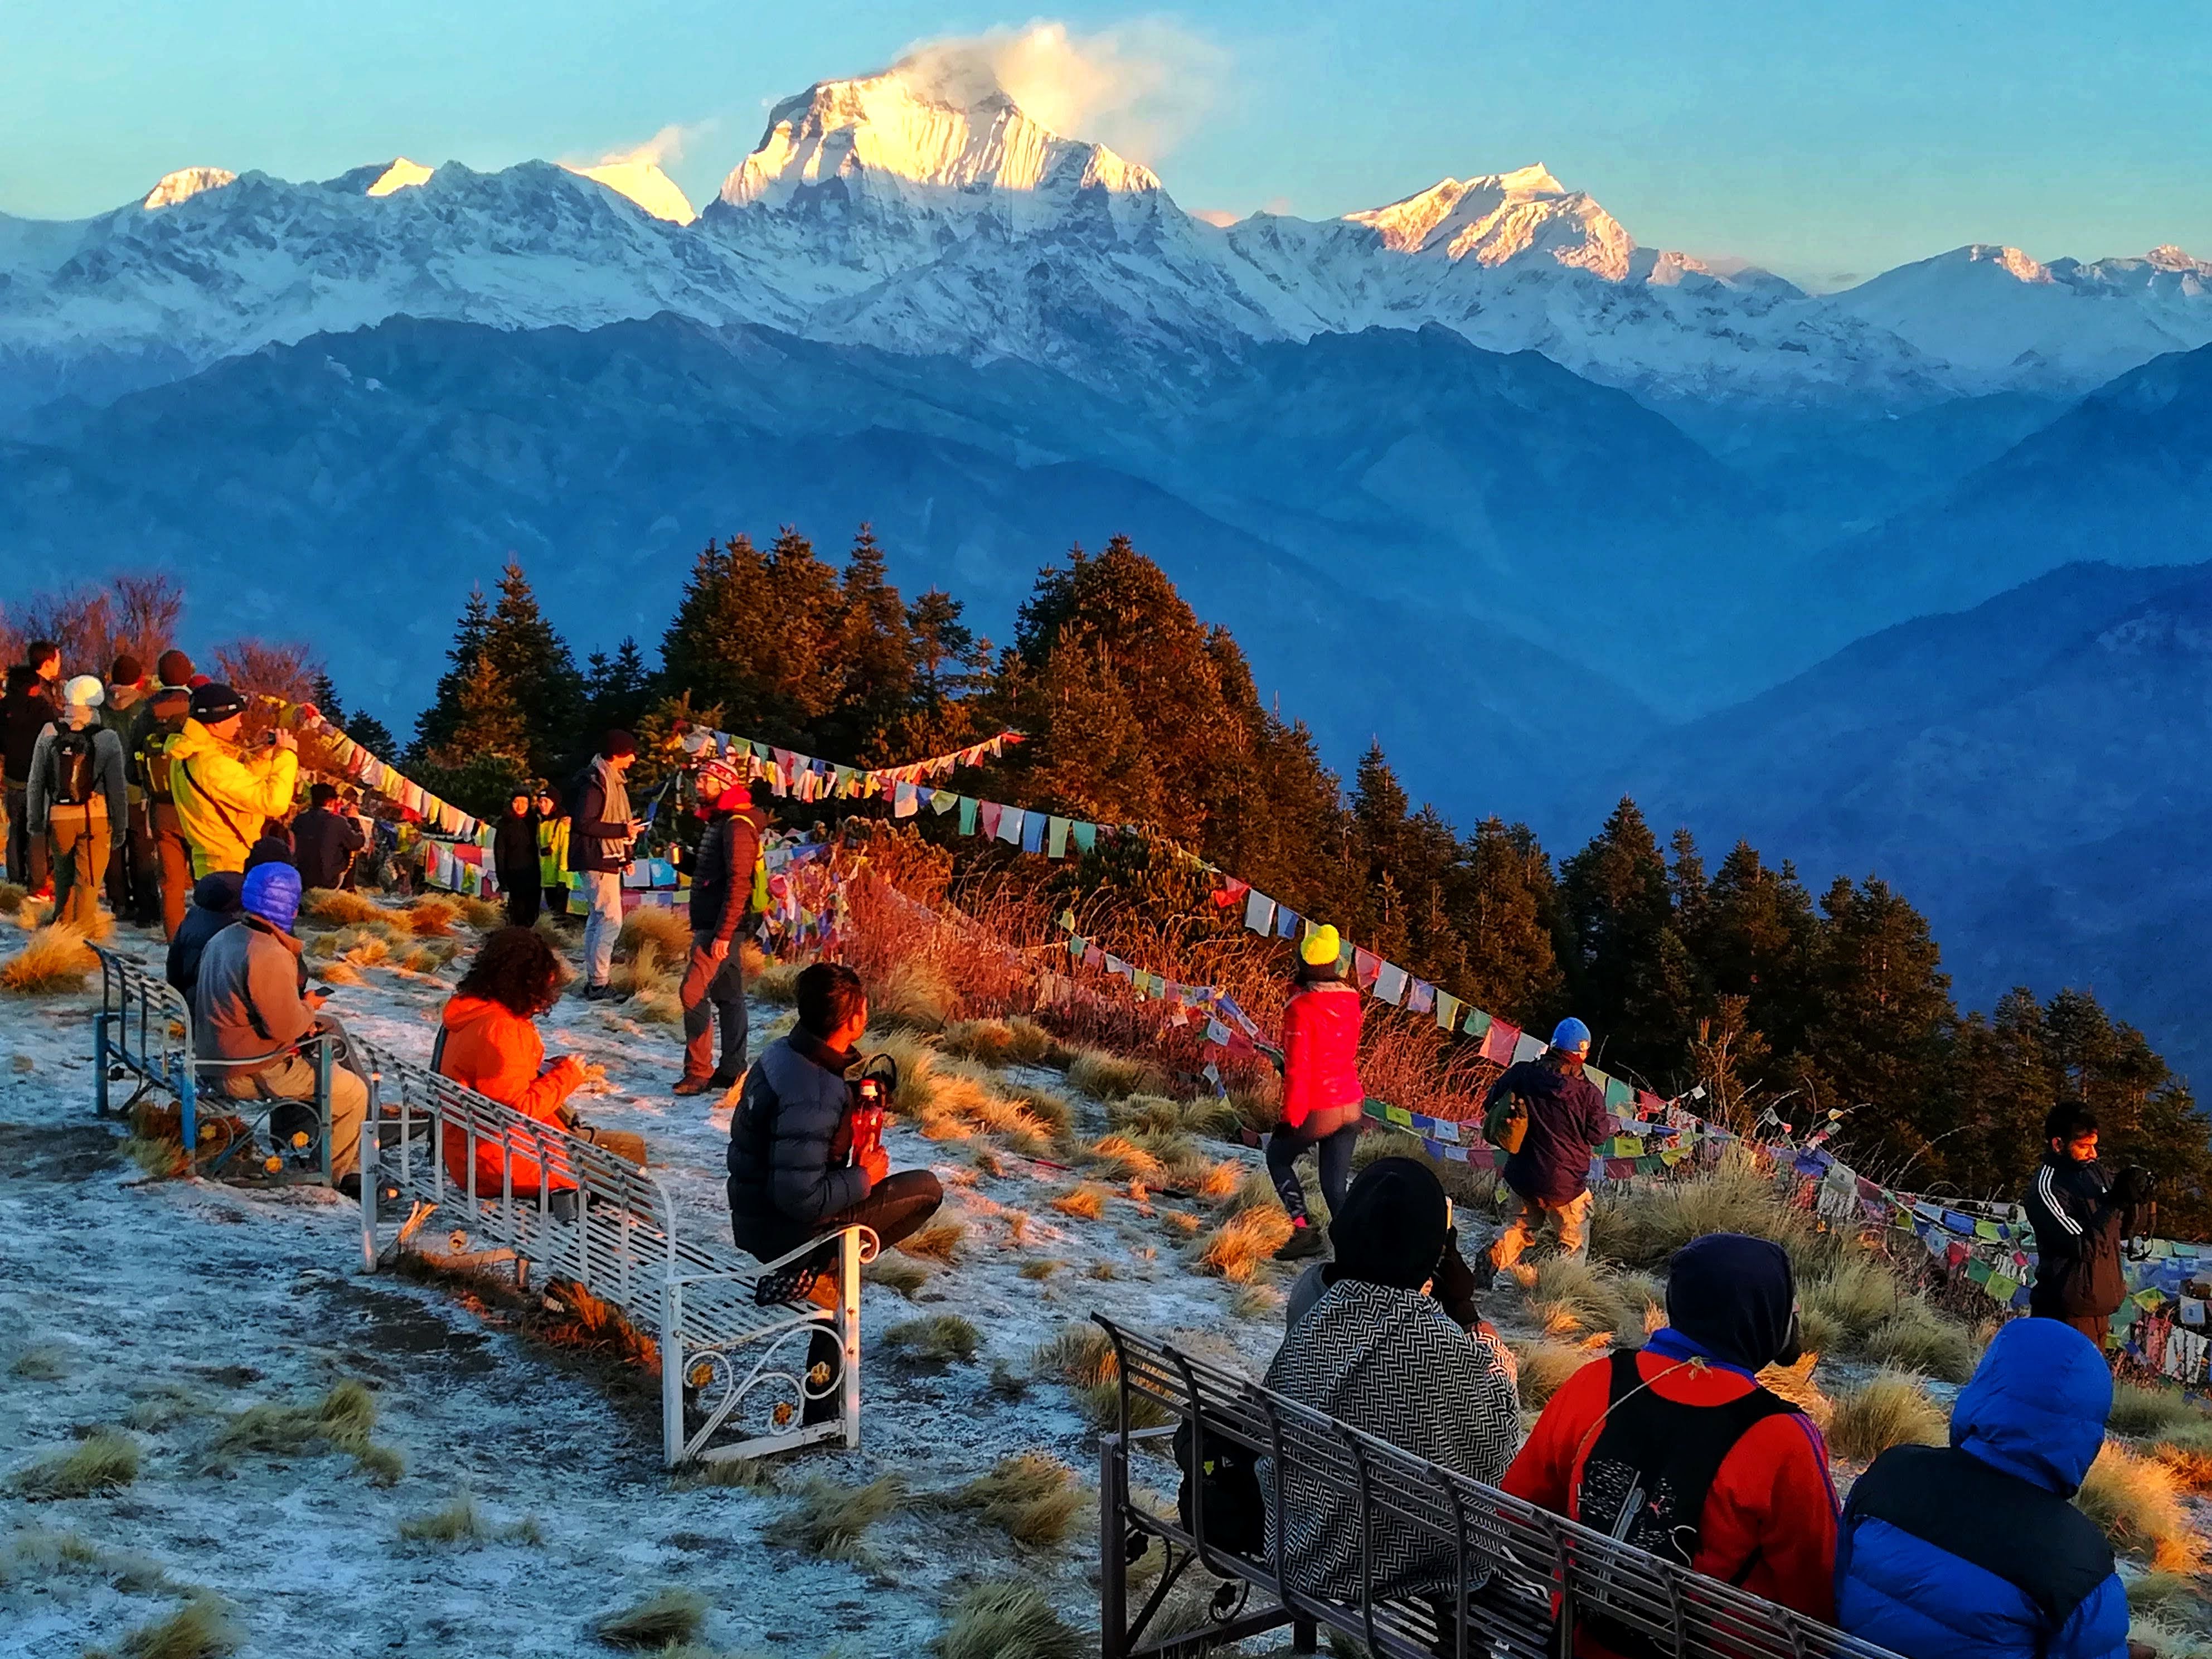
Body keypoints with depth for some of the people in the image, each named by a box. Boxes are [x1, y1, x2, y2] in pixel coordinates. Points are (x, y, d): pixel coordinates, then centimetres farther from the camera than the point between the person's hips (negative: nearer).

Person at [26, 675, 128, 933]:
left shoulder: (49, 734, -1)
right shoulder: (108, 739, -8)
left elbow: (35, 782, 4)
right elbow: (117, 786, -6)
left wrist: (35, 822, 13)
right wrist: (120, 825, 3)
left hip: (58, 816, 3)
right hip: (95, 817, -3)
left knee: (64, 877, 21)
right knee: (88, 881, 3)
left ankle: (62, 925, 31)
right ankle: (82, 932, 1)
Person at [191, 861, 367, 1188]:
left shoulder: (223, 939, 5)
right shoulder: (266, 956, -28)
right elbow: (285, 1027, -26)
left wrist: (301, 1016, 7)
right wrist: (308, 1007, -6)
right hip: (252, 1073, -10)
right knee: (353, 1093, 0)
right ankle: (340, 1171, 19)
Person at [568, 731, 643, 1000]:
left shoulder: (613, 779, 16)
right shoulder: (595, 781, -16)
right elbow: (585, 823, -23)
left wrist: (625, 856, 16)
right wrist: (623, 830, -21)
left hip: (608, 859, 11)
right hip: (597, 859, -11)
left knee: (597, 919, 13)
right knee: (611, 919, -11)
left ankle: (594, 981, 19)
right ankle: (598, 984, -10)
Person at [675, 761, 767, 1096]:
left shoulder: (737, 826, -16)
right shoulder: (720, 821, 18)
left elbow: (738, 882, -22)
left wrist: (723, 933, -25)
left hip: (720, 927, -11)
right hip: (712, 925, 11)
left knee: (694, 992, -13)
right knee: (728, 995, 12)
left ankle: (699, 1072, -9)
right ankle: (732, 1070, 17)